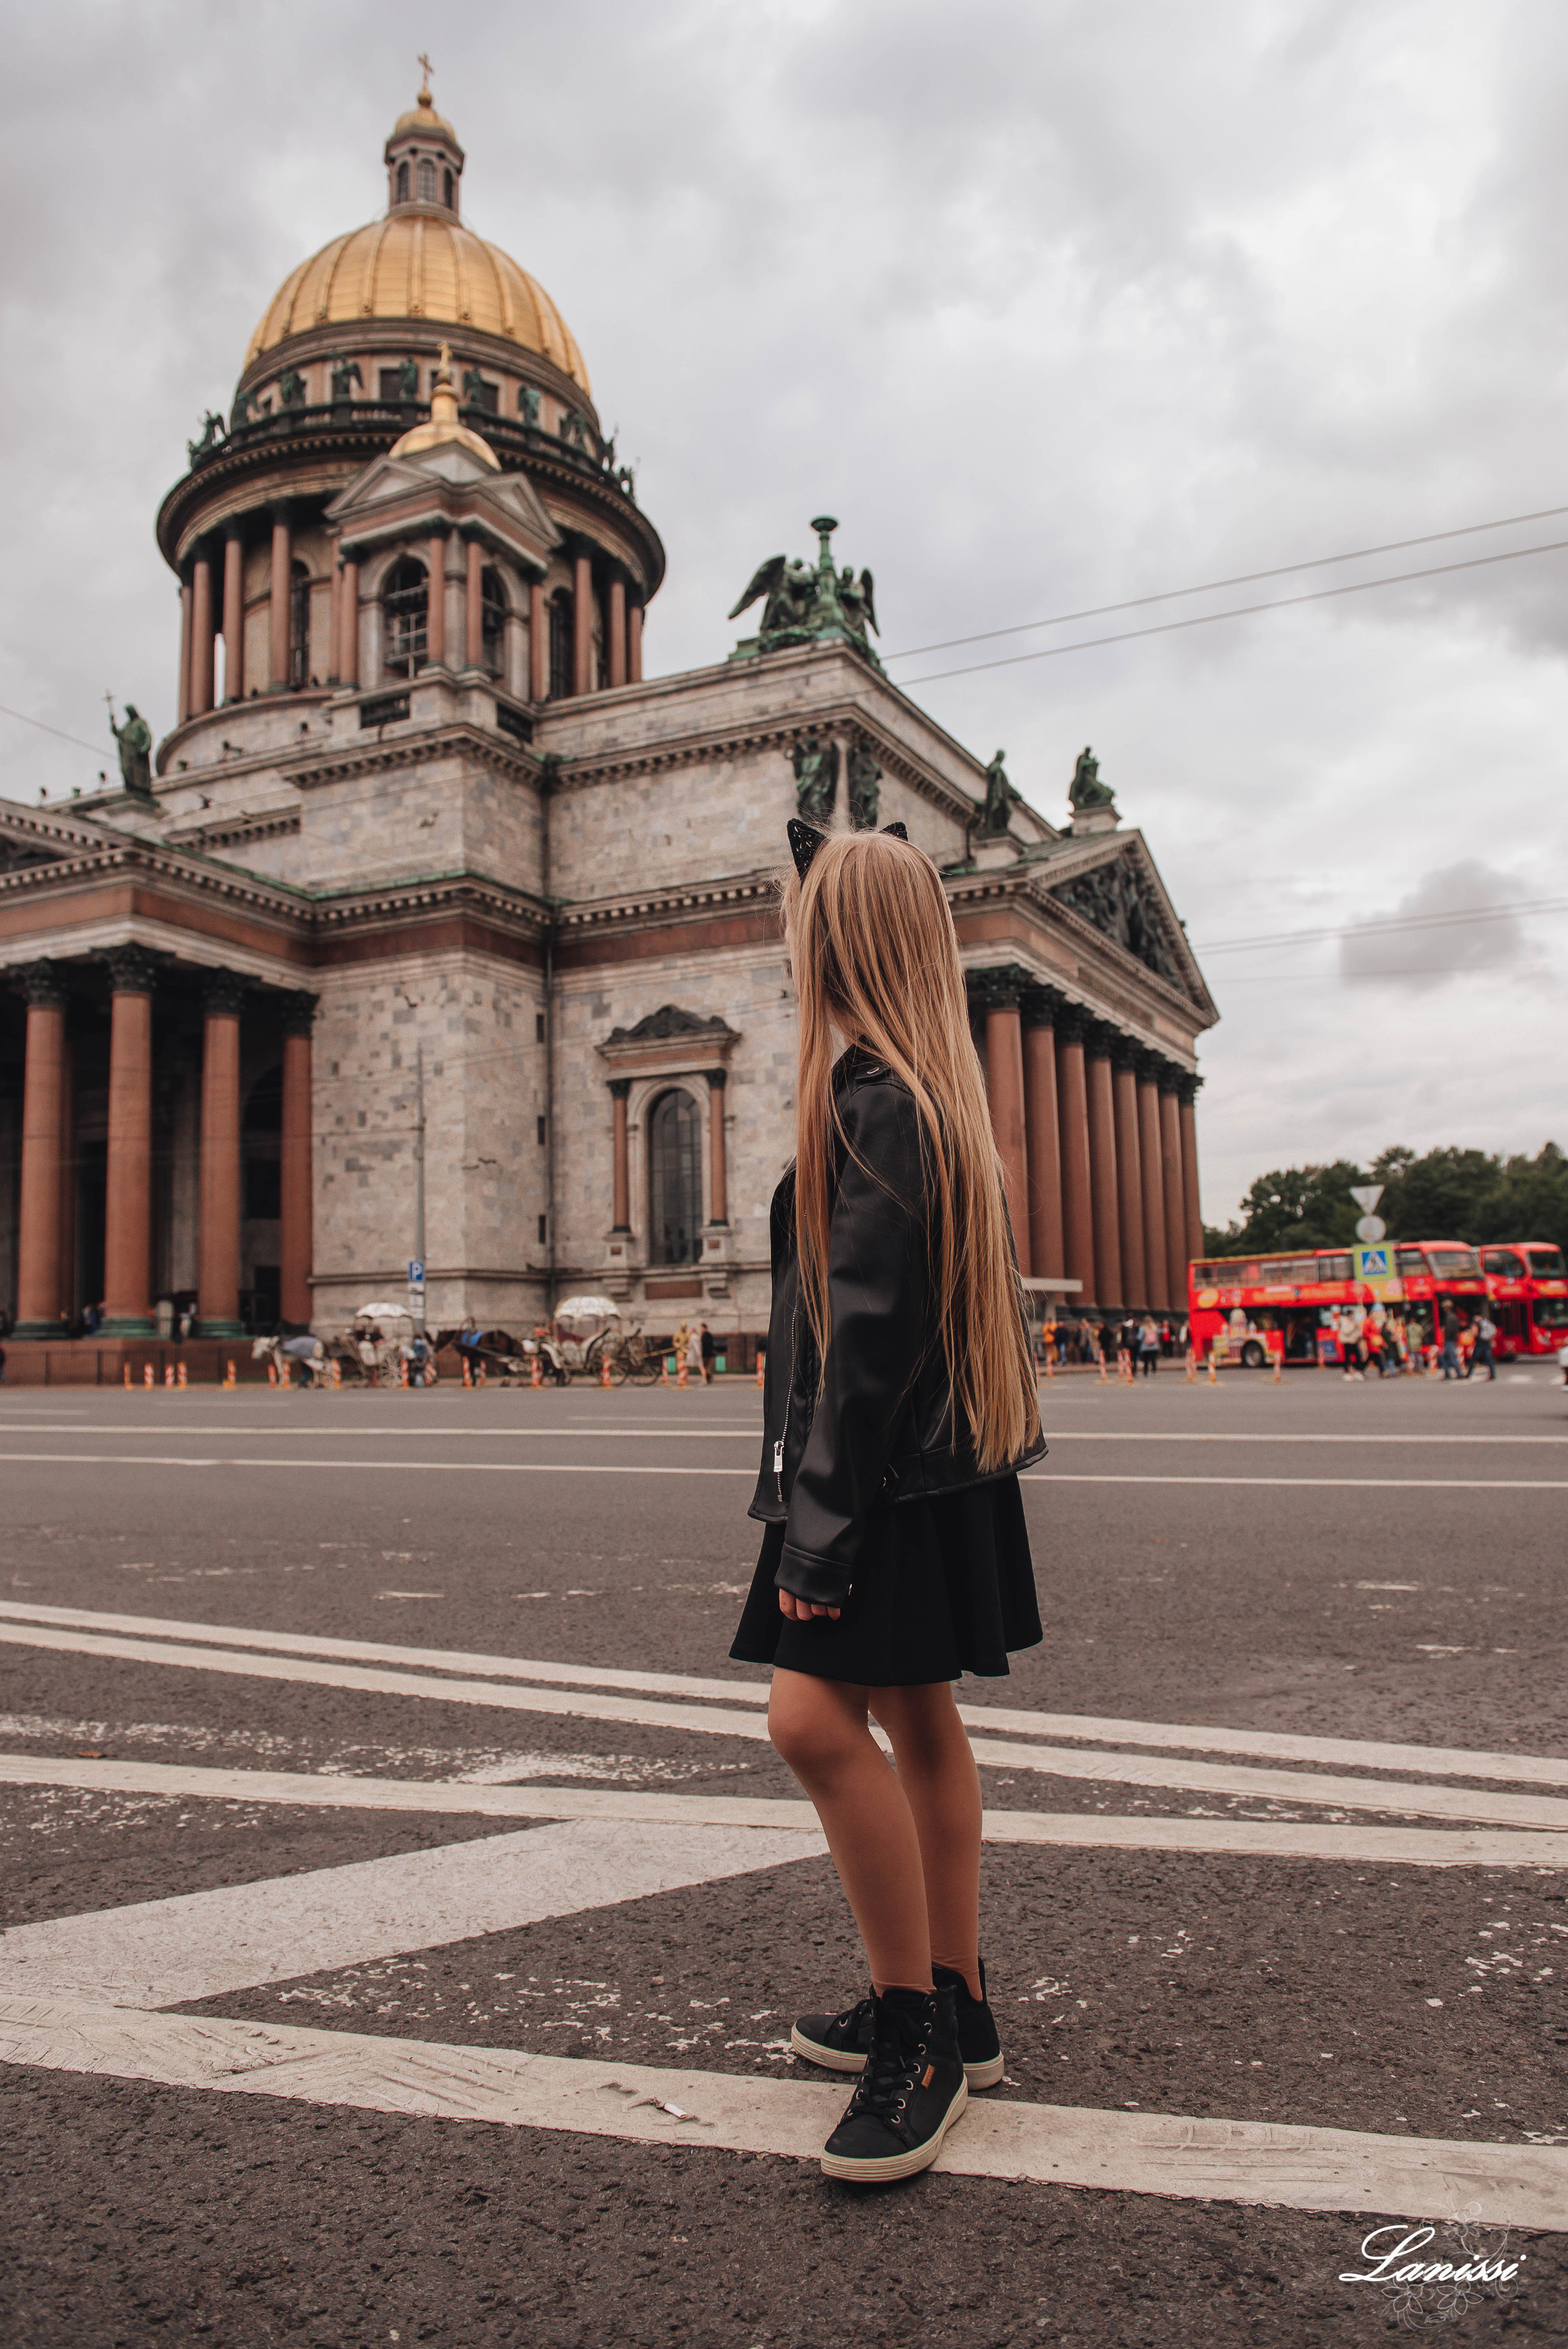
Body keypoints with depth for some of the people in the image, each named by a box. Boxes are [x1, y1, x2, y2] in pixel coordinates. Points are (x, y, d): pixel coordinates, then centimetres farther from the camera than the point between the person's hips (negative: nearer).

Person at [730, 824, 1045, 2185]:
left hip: (892, 1479, -10)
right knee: (917, 1721, 15)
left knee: (817, 1719, -13)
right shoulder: (936, 1091, 14)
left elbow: (862, 1326, -23)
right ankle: (953, 2010, 28)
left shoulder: (872, 1097, -17)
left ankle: (919, 2039, -1)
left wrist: (818, 1526, -23)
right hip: (939, 1469, 10)